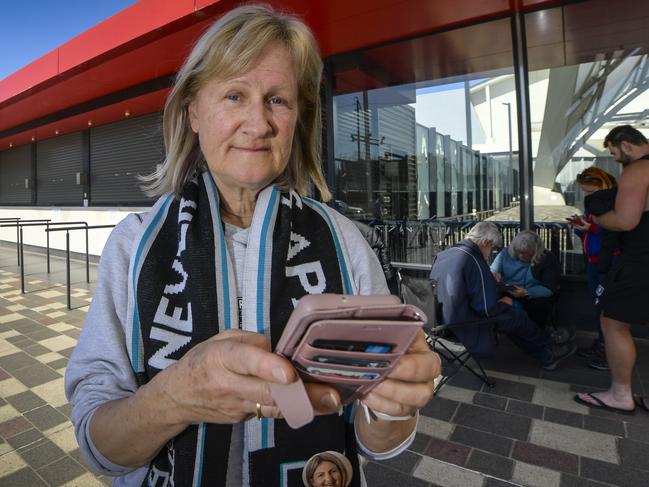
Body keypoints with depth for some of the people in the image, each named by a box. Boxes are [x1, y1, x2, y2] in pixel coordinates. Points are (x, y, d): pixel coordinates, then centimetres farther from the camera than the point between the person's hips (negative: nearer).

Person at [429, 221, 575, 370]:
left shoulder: (442, 254, 2)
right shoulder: (474, 262, -23)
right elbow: (487, 309, -22)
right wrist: (504, 303, -1)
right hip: (464, 328, -8)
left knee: (510, 317, 21)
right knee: (518, 317, 10)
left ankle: (545, 357, 32)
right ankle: (550, 350, 35)